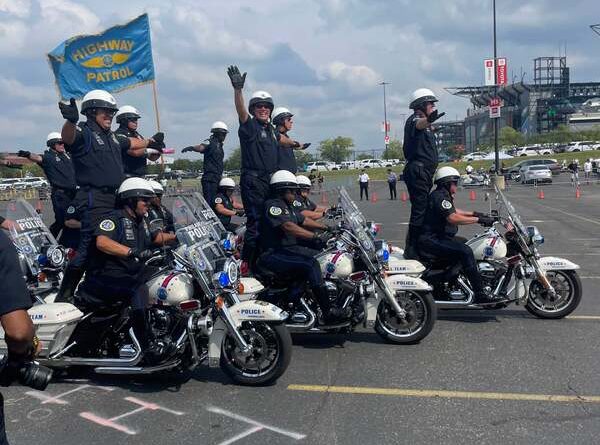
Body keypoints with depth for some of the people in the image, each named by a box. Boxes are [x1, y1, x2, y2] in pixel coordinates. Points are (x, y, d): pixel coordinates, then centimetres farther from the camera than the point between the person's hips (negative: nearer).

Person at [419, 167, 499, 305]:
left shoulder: (443, 195, 18)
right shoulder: (439, 196, -17)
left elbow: (453, 211, 33)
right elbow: (453, 218, -30)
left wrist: (473, 213, 23)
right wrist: (478, 220, -27)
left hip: (438, 236, 12)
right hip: (431, 240, -12)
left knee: (467, 243, 24)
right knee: (465, 251, -24)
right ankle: (480, 293, -22)